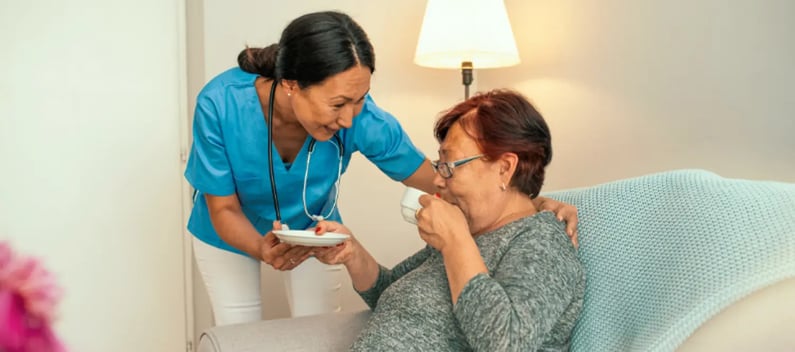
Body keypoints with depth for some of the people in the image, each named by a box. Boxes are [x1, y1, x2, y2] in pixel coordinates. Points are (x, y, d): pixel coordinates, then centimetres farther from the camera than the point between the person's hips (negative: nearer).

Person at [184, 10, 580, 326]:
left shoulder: (361, 118, -33)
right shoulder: (221, 105, -36)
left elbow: (438, 181, -24)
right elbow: (224, 208, -23)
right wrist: (262, 249, -45)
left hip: (312, 228, 1)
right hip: (231, 234, -1)